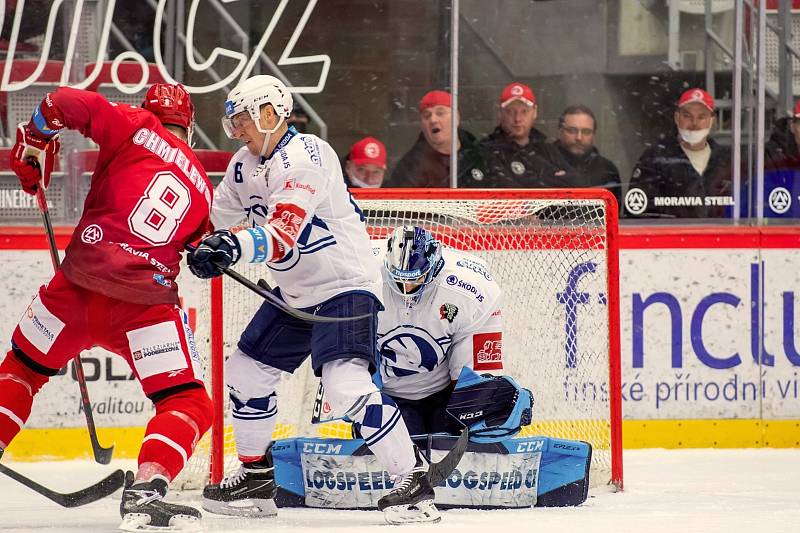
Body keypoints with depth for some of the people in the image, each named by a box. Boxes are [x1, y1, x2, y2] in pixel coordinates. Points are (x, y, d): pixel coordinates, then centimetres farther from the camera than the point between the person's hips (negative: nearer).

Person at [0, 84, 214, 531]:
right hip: (146, 300, 0)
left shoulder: (137, 127, 8)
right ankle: (146, 487, -20)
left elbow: (64, 104, -6)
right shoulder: (202, 187, 19)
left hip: (80, 279, 0)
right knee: (189, 405, 5)